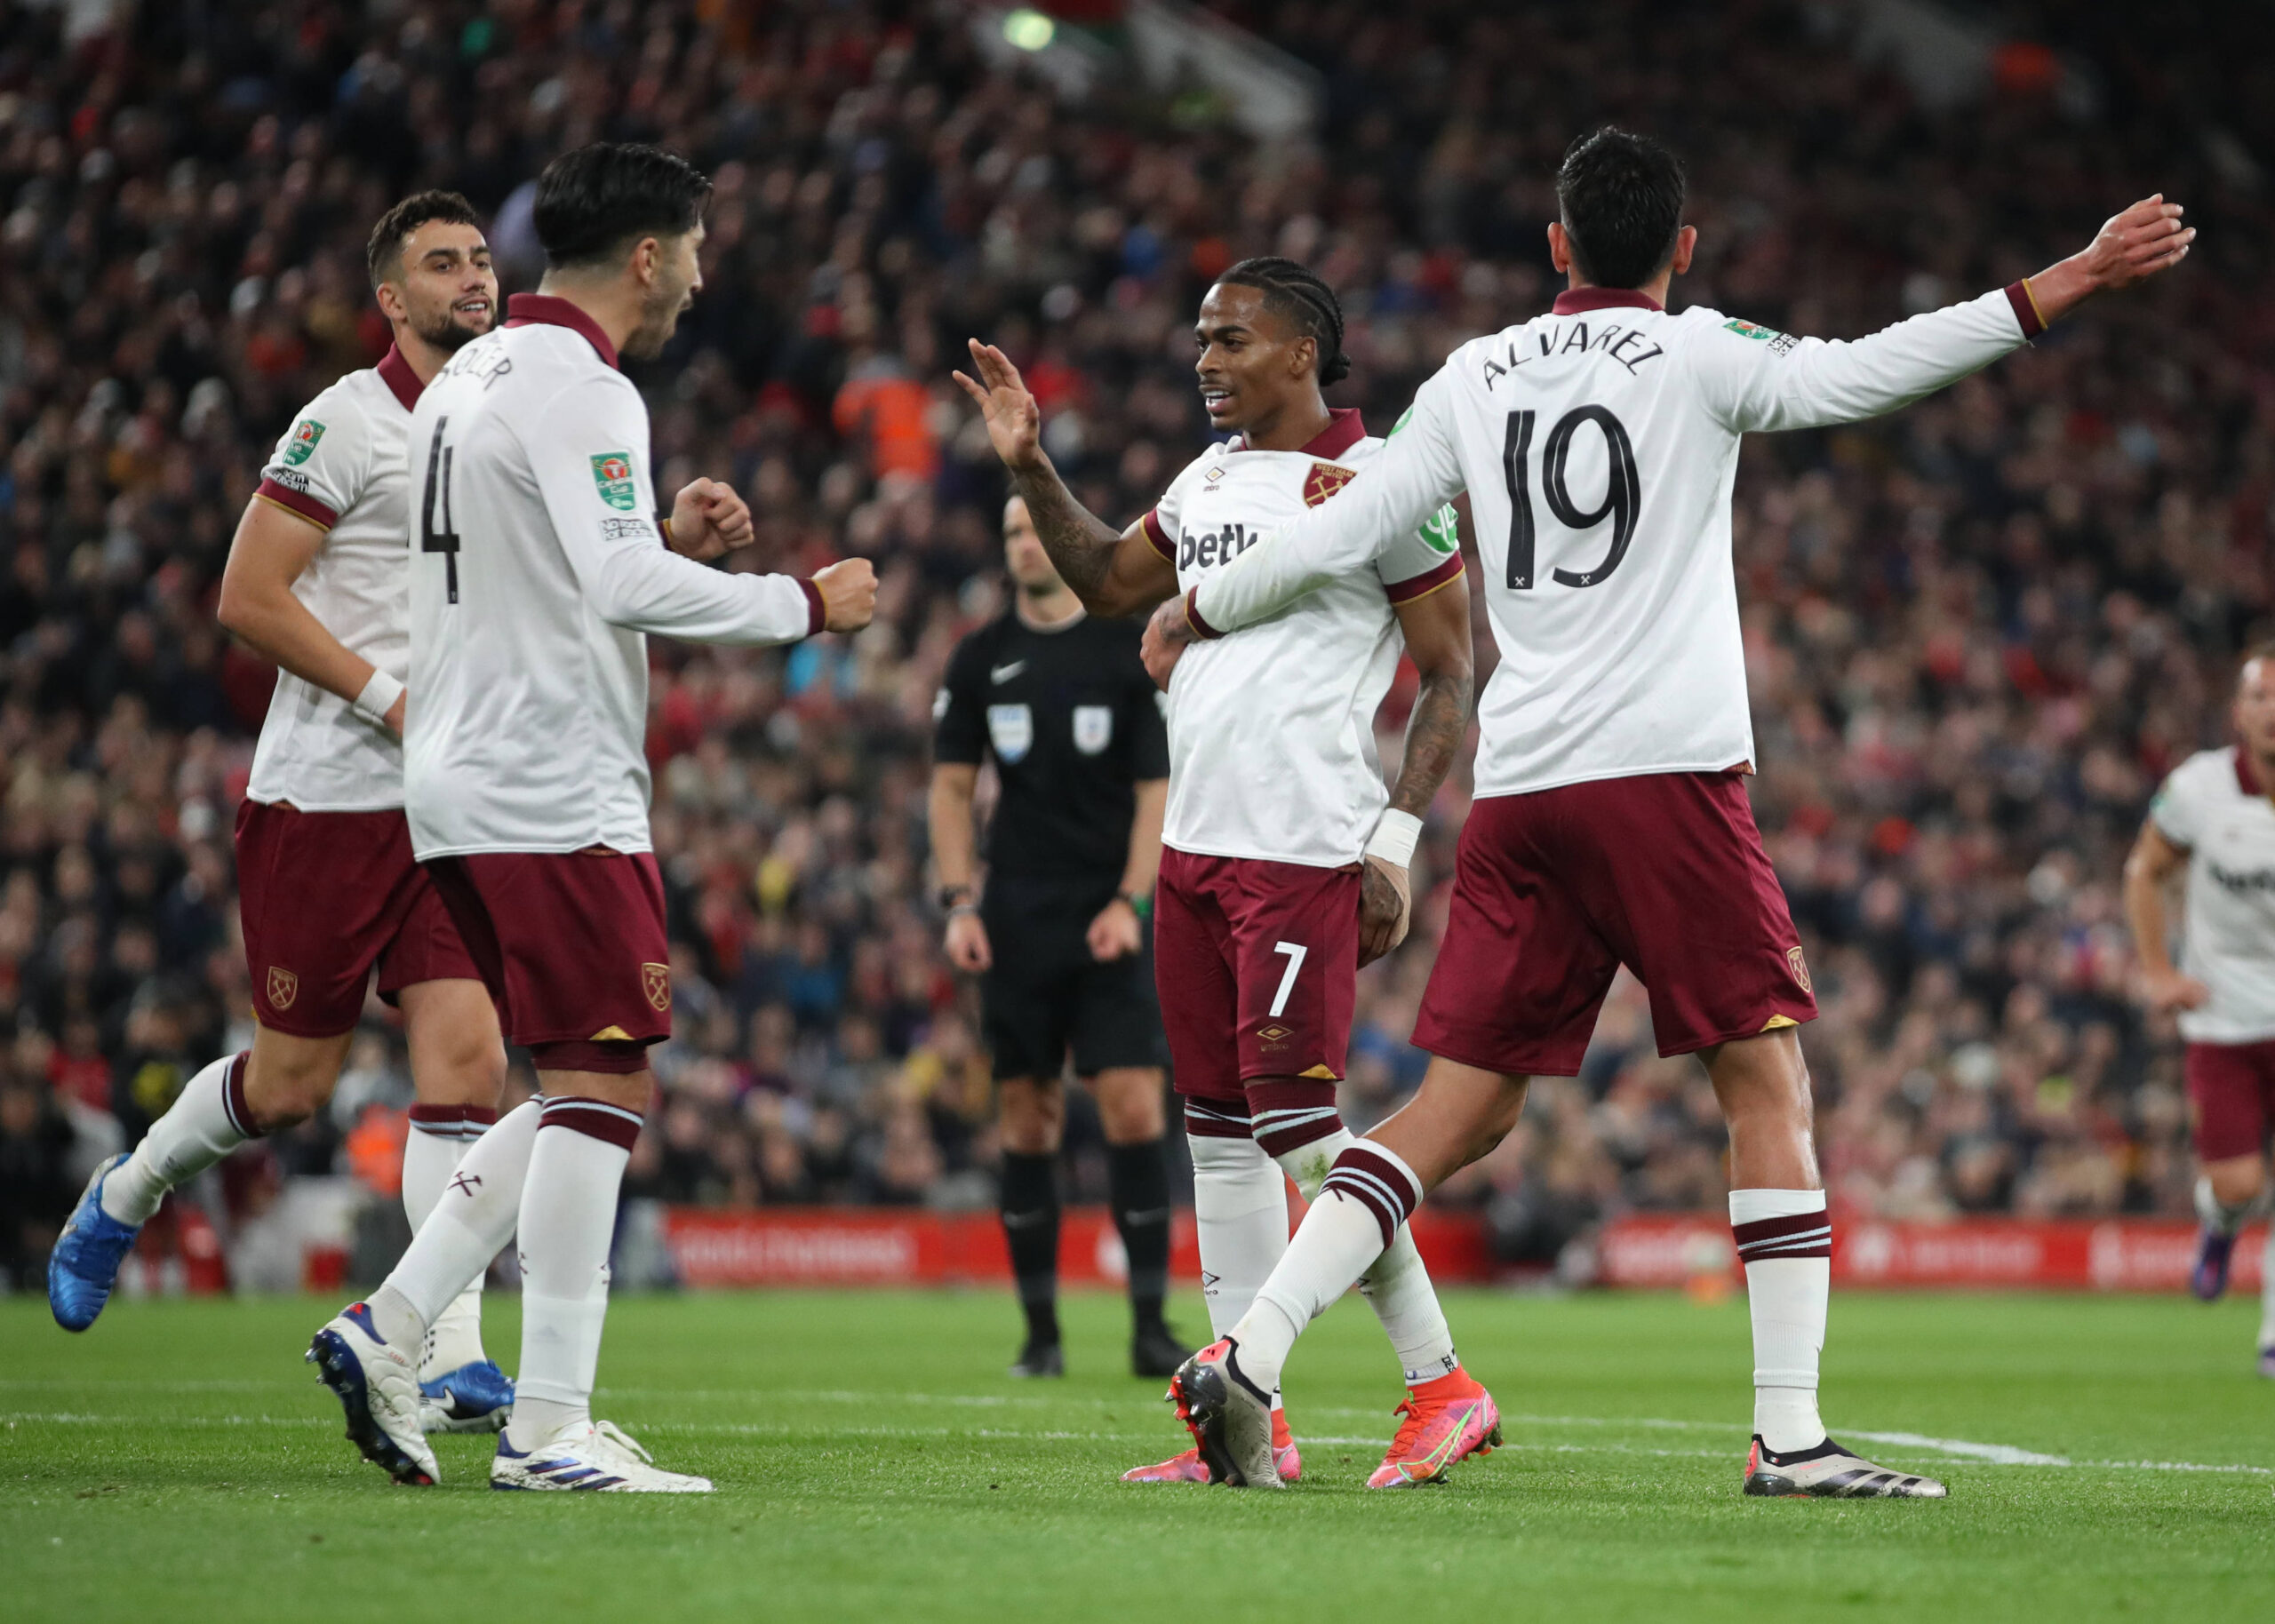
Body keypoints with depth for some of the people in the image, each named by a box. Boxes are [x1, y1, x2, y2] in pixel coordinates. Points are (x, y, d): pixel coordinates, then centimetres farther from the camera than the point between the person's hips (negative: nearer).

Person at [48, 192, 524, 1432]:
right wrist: (392, 699, -18)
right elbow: (248, 597, -14)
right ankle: (128, 1192, 33)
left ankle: (449, 1357, -12)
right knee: (292, 1082, 3)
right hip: (324, 795, -5)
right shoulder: (349, 422, -10)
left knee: (466, 1054, -10)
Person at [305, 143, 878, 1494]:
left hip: (464, 780, 10)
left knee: (587, 1094, 14)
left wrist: (665, 538, 18)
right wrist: (808, 605, -13)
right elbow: (623, 589, -22)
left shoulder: (471, 377, 18)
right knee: (605, 1086, -9)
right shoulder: (581, 390, -13)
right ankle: (549, 1429, -10)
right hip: (555, 794, -10)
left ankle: (391, 1327, 8)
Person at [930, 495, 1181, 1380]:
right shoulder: (982, 658, 8)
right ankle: (1041, 1332, 8)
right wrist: (959, 903, 0)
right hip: (1018, 922, 2)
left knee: (1133, 1108, -11)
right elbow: (952, 785, 11)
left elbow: (1159, 789, -1)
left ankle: (1150, 1323, -6)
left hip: (1109, 918, -2)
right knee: (1027, 1119, 2)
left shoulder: (1133, 651, 0)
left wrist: (1130, 902, -11)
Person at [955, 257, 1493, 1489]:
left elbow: (1451, 676, -6)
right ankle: (1252, 1424, 11)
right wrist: (1030, 469, 20)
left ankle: (1444, 1388, -2)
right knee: (1218, 1123, 7)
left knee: (1294, 1117, -12)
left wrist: (1395, 841, -12)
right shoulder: (1208, 482, 15)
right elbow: (1105, 584, 32)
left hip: (1303, 853, -8)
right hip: (1195, 842, 8)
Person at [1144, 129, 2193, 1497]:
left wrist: (1195, 613, 32)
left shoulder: (1474, 378, 14)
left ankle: (1252, 1351, -4)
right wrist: (2073, 283, -15)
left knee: (1460, 1112, 9)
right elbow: (1866, 373, -13)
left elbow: (1336, 545, 15)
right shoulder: (1696, 356, 1)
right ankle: (1790, 1436, -6)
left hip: (1520, 793, 5)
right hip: (1665, 770, -5)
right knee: (1770, 1085, 1)